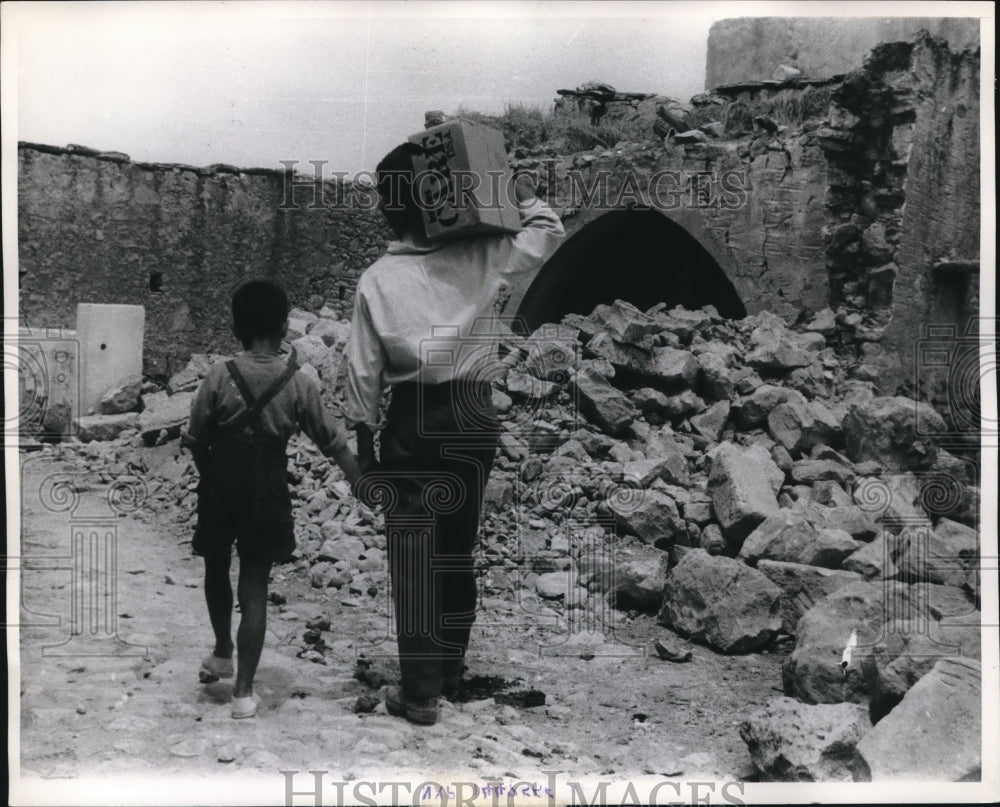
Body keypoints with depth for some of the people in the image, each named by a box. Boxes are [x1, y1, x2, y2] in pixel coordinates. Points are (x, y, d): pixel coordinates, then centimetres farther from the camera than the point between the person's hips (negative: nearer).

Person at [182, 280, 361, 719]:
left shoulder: (219, 374, -8)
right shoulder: (299, 382, -7)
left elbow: (196, 440, -3)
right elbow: (332, 443, -3)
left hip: (220, 486, 0)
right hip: (268, 492, 0)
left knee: (217, 569, 24)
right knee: (255, 587, 5)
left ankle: (223, 653, 40)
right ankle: (244, 690, 5)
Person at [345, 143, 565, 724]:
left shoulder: (377, 279, -5)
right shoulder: (479, 259, -4)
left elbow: (364, 372, -3)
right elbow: (549, 237, 8)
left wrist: (365, 444, 6)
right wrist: (524, 194, 21)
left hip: (413, 422, -2)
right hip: (474, 419, 2)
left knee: (413, 557, 4)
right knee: (458, 549, 16)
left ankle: (420, 691, 6)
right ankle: (450, 669, 29)